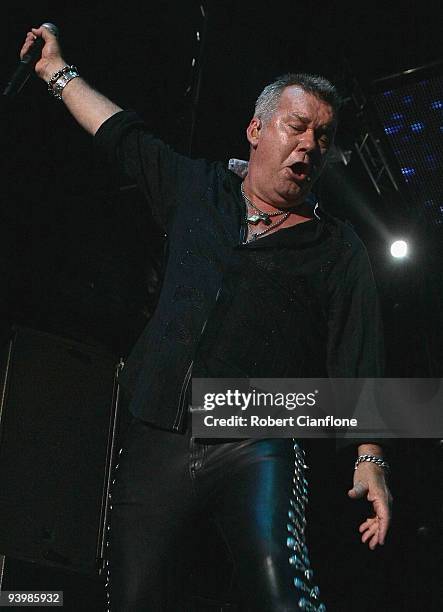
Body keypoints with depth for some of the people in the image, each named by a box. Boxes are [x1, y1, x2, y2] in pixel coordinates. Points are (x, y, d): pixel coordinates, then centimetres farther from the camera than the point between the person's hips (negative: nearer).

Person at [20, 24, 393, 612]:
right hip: (157, 442, 3)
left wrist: (369, 457, -8)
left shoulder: (337, 247, 10)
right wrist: (56, 69, 38)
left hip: (257, 447, -3)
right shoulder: (198, 189, 18)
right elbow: (123, 136, 30)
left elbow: (356, 361, 3)